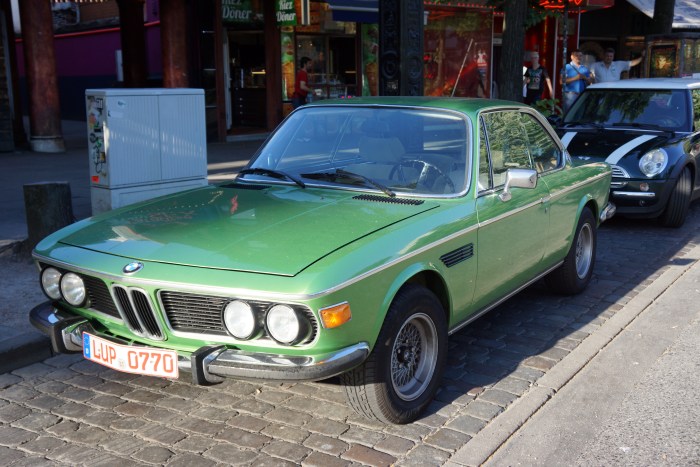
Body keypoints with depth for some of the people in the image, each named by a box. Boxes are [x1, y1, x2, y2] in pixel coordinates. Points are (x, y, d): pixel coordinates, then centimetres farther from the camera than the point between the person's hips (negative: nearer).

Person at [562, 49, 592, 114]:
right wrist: (575, 78, -14)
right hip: (570, 94, -5)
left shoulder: (585, 69, 19)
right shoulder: (567, 67, 4)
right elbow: (562, 81, -9)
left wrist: (584, 78, -4)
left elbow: (591, 81, 17)